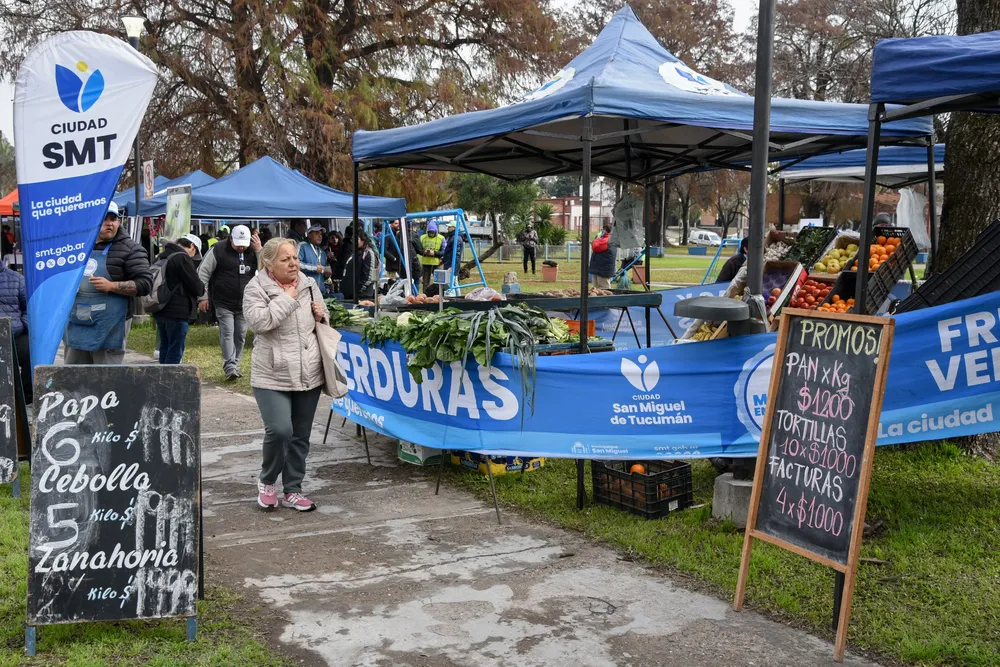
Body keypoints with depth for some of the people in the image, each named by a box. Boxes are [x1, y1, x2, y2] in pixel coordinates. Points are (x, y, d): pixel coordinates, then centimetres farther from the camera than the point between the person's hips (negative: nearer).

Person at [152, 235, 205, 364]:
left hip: (160, 311, 9)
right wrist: (202, 289, 7)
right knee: (175, 352, -5)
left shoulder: (161, 257, 14)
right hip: (177, 312, -9)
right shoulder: (182, 258, -14)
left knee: (165, 349, 16)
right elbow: (196, 286, -15)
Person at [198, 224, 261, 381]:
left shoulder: (253, 252, 3)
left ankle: (235, 365, 22)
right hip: (224, 304, -4)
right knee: (227, 334, -9)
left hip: (244, 305, 4)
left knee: (240, 336, 9)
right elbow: (203, 273, -3)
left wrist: (259, 251, -14)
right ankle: (230, 367, -11)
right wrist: (203, 297, -4)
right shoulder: (218, 250, -7)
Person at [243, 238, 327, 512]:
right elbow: (259, 321, -23)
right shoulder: (256, 288, -6)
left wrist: (321, 316, -1)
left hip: (309, 375, 5)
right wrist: (287, 299, -16)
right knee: (279, 430, -17)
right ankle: (267, 481, 11)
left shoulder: (309, 284, 9)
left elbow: (323, 323, 22)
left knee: (300, 436, 10)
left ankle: (292, 490, 24)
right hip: (273, 377, -5)